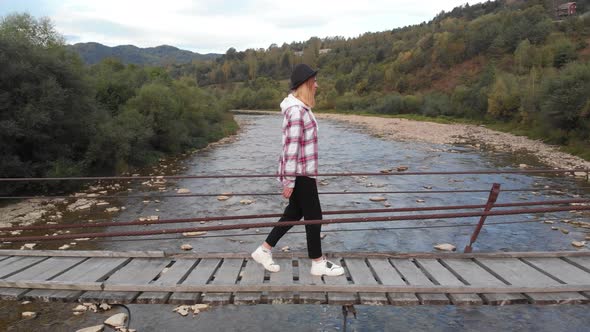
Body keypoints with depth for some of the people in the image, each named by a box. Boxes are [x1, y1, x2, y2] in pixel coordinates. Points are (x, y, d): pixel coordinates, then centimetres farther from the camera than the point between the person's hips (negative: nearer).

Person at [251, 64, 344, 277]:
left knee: (295, 212, 18)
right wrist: (289, 181, -20)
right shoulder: (297, 111, -21)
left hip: (302, 171, 10)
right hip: (300, 173, -10)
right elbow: (291, 148, -22)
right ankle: (318, 263, 20)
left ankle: (264, 250, 26)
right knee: (313, 216, 3)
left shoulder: (300, 108, 12)